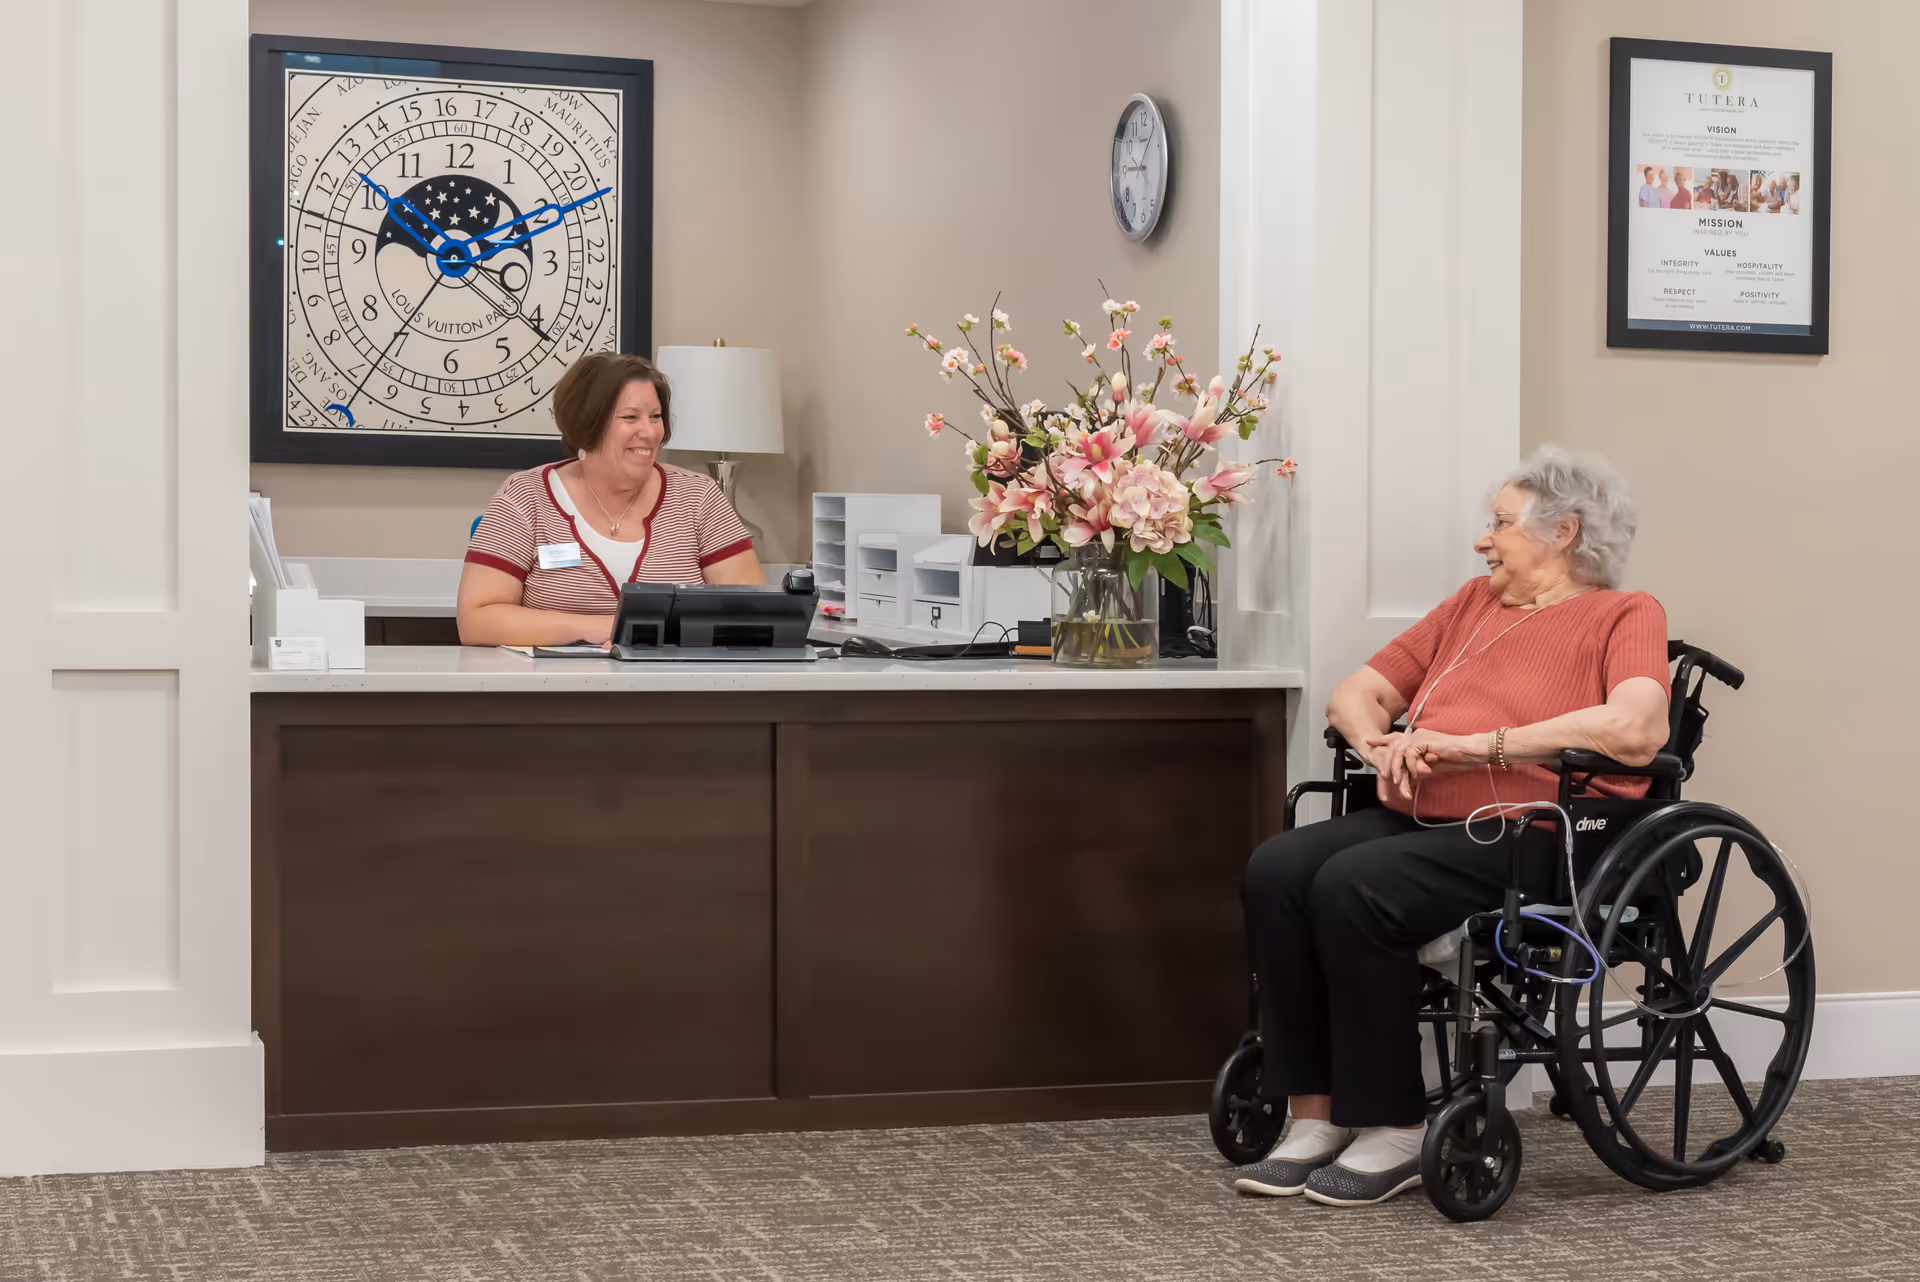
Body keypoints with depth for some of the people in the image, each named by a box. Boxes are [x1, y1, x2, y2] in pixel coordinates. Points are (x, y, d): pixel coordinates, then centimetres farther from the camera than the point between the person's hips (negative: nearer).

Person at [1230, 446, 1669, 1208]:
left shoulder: (1623, 615, 6)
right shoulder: (1473, 604, 27)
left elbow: (1637, 729, -15)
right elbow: (1355, 694, 25)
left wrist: (1478, 744, -14)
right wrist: (1382, 747, 1)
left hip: (1523, 832, -6)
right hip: (1413, 817, 7)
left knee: (1351, 887, -30)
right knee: (1276, 870, -21)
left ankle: (1393, 1130, -17)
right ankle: (1315, 1117, -16)